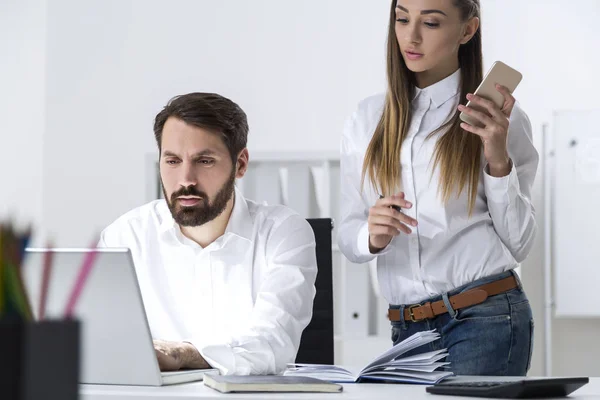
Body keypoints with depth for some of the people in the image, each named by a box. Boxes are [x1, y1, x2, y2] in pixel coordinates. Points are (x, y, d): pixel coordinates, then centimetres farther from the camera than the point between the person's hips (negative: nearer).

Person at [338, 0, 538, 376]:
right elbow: (348, 238, 8)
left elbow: (518, 244, -2)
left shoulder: (498, 116, 0)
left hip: (486, 319, -4)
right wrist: (372, 237, -14)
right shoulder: (368, 119, 10)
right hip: (407, 327, 4)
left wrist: (498, 160, -13)